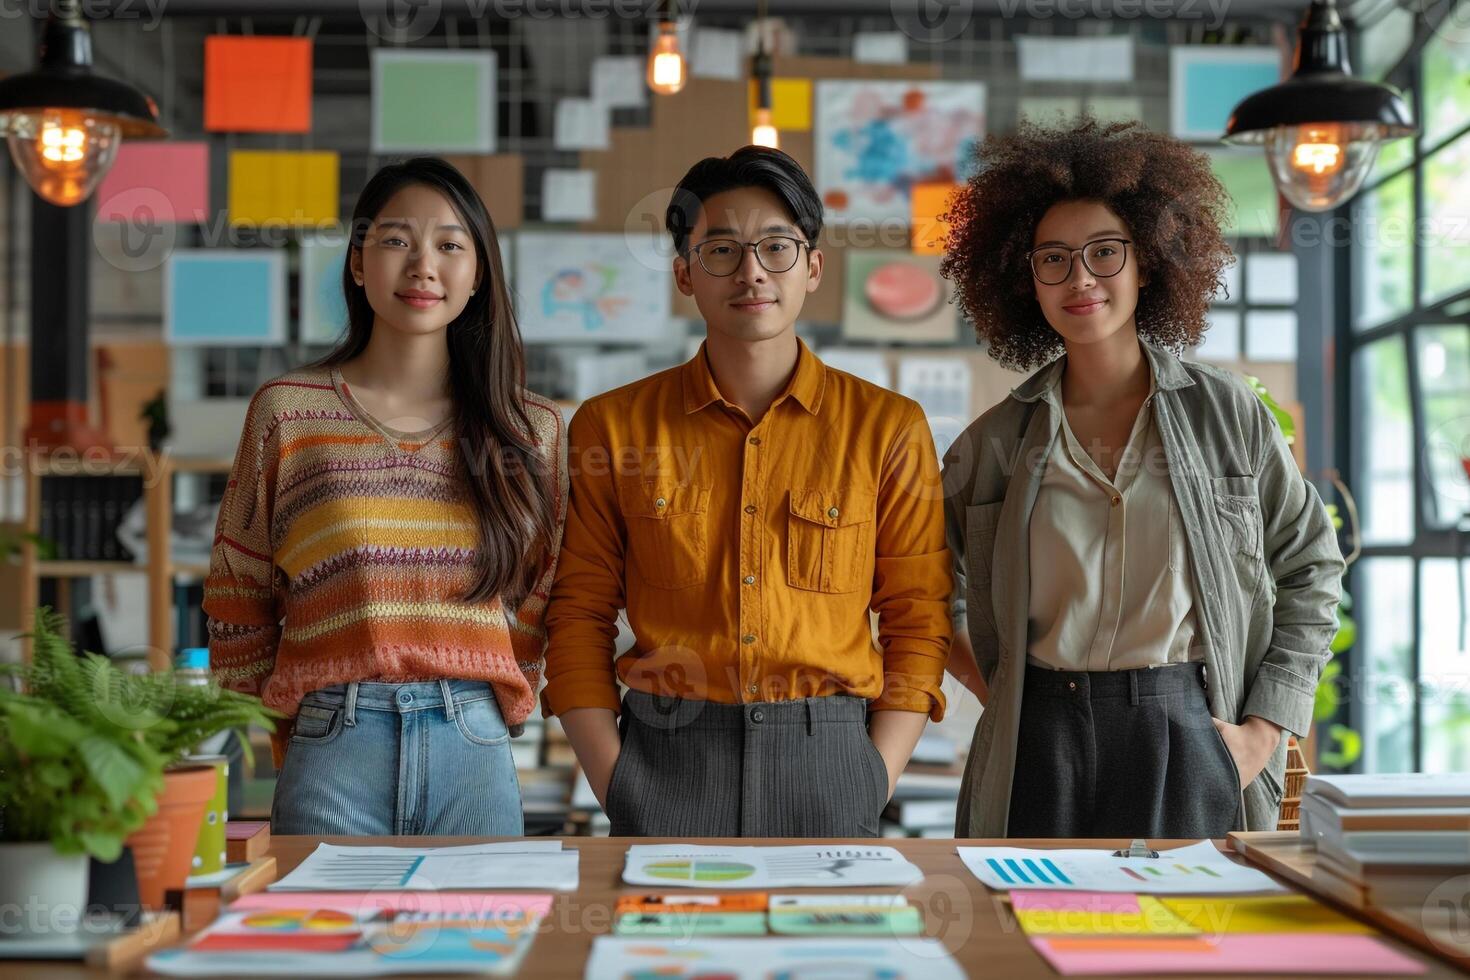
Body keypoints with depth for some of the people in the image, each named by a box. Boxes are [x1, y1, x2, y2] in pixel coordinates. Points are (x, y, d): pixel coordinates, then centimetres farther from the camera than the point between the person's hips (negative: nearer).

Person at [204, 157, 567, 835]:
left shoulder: (531, 431, 6)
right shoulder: (286, 412, 2)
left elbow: (536, 607, 12)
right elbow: (237, 604, 6)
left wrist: (487, 716, 5)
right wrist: (288, 741, 3)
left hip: (475, 756, 2)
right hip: (331, 752, -1)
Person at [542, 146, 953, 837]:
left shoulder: (889, 428, 3)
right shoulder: (612, 426, 4)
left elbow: (917, 623, 4)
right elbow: (579, 619, 5)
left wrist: (874, 786, -5)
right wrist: (614, 785, -5)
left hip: (827, 758, 0)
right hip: (666, 757, 0)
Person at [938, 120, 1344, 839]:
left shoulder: (1227, 413, 2)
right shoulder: (995, 442, 5)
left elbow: (1310, 569, 8)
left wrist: (1264, 729, 1)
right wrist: (991, 691, 3)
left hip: (1189, 745, -1)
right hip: (1039, 755, 1)